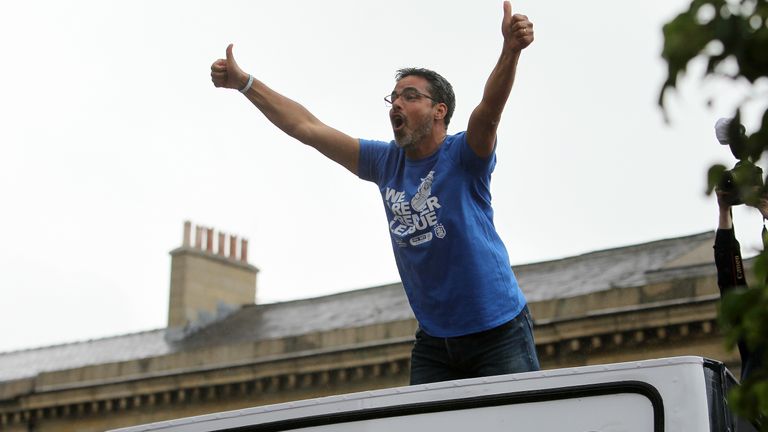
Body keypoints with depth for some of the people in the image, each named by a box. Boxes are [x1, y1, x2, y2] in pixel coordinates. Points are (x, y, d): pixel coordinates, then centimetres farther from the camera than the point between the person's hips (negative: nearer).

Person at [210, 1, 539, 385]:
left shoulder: (463, 156, -9)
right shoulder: (387, 162, 6)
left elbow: (490, 108, -30)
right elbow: (307, 128, 7)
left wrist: (510, 51, -49)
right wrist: (242, 82, 4)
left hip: (499, 332, -5)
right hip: (434, 340, 5)